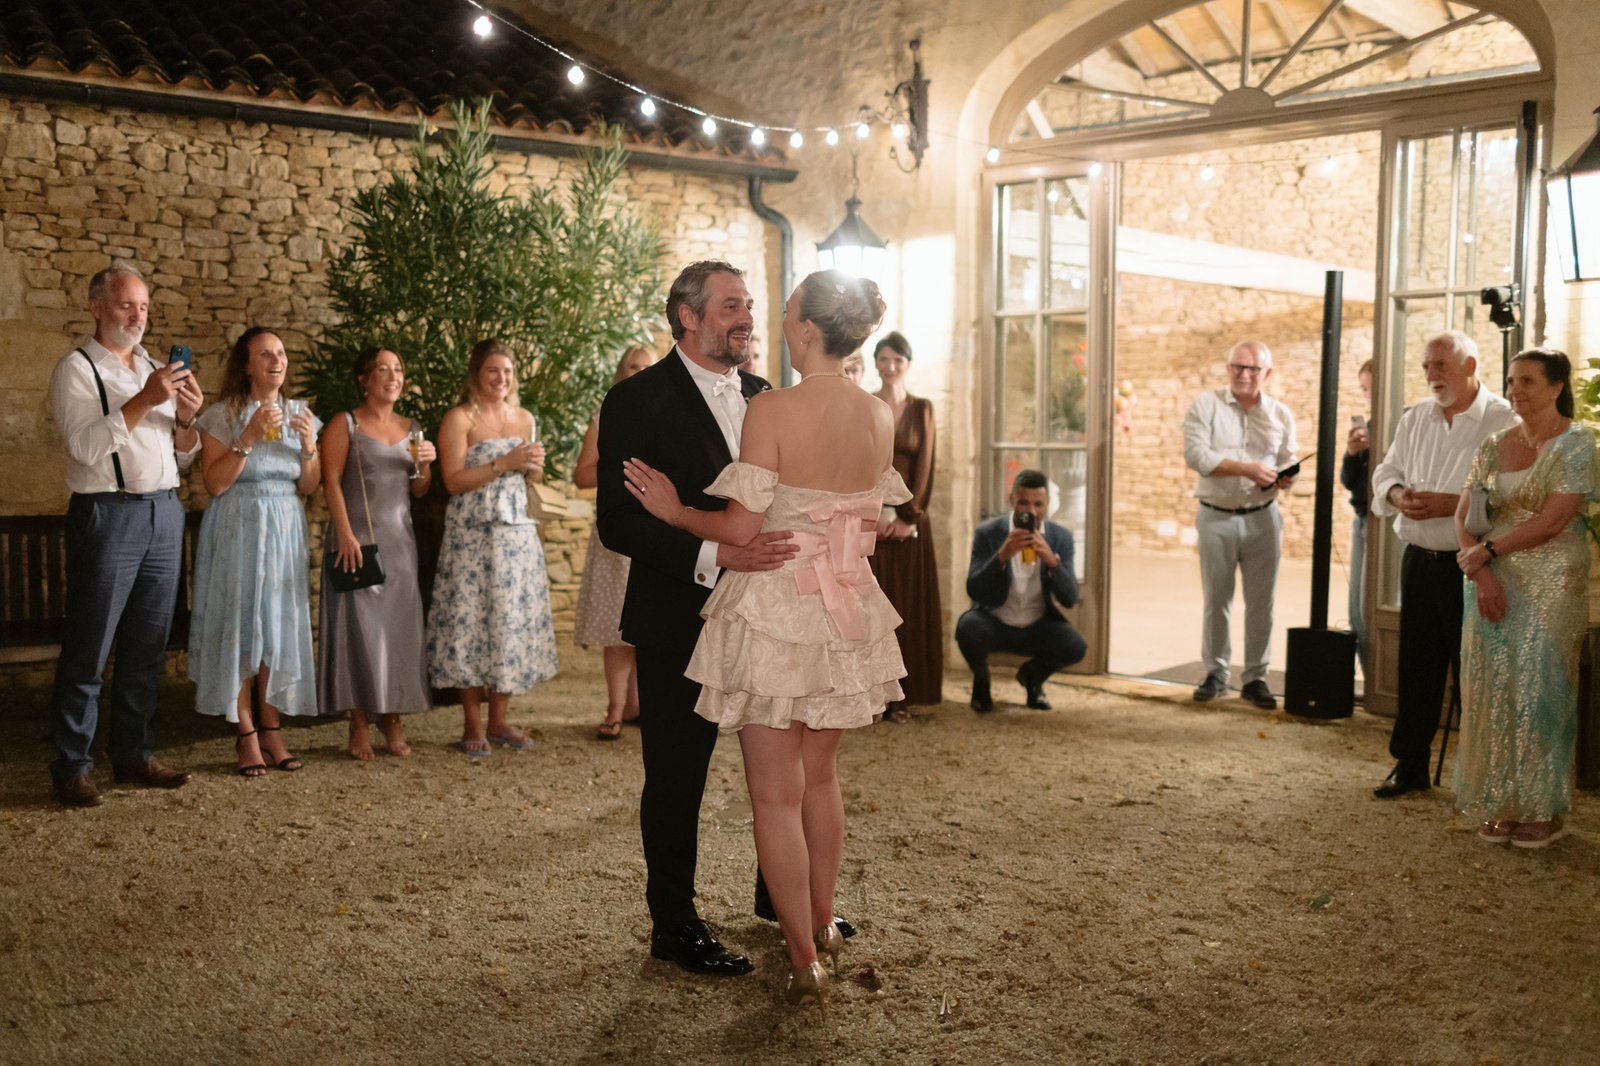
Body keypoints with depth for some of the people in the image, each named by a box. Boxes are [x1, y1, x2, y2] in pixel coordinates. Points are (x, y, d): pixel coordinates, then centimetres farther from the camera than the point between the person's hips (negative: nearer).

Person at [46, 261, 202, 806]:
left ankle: (135, 755, 19)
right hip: (108, 515, -6)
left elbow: (182, 456, 17)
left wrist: (185, 419, -2)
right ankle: (71, 767, 5)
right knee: (89, 649, -2)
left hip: (164, 515, 6)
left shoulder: (155, 370, 18)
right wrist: (143, 402, -21)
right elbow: (86, 445, -15)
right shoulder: (77, 368, -1)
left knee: (147, 648, 10)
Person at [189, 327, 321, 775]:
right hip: (236, 531, -4)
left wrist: (308, 446, -6)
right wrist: (248, 438, -18)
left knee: (281, 625, 2)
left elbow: (308, 486, 11)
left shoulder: (298, 415, 10)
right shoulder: (223, 416, -3)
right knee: (239, 625, -4)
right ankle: (246, 735, 3)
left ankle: (271, 729, 11)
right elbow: (214, 483, -11)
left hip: (286, 531, 4)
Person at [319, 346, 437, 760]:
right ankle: (360, 725, -1)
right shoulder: (345, 425, 1)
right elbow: (331, 481, -7)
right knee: (359, 628, -6)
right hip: (357, 538, -5)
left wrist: (425, 464, -3)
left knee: (400, 627, 2)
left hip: (399, 539, 5)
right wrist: (346, 534, -18)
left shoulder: (412, 428, 15)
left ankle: (393, 722, 9)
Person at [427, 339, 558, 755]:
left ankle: (499, 719, 15)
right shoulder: (459, 419, -3)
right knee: (472, 621, -3)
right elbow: (454, 481, -13)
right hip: (471, 535, -5)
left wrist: (535, 467, 1)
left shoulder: (525, 419, 13)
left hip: (517, 533, 5)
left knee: (512, 621, 5)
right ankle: (472, 724, 6)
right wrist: (505, 463, -18)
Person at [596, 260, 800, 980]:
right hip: (681, 622, -6)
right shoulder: (638, 401, -9)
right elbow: (618, 523, -17)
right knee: (675, 778, 6)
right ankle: (674, 924, 22)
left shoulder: (764, 398, 10)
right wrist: (715, 555, -28)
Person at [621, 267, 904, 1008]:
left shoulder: (772, 410, -17)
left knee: (776, 794, 6)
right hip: (847, 608, 6)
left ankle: (805, 961, 12)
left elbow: (742, 527, -16)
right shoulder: (879, 417, 1)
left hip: (774, 610, -6)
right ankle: (822, 924, 35)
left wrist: (673, 510, 0)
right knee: (819, 774, 23)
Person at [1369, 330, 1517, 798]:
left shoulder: (1504, 420, -8)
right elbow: (1386, 472, 15)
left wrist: (1452, 504, -22)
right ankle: (1409, 765, 22)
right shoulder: (1414, 419, 12)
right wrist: (1398, 495, -7)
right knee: (1416, 666, 12)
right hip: (1419, 561, 6)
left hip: (1469, 565, -6)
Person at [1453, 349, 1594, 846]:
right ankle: (1502, 804, 15)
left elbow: (1553, 520, -14)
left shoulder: (1576, 444, -6)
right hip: (1493, 581, 5)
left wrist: (1488, 551, -12)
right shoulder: (1495, 446, 10)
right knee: (1492, 689, 5)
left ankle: (1544, 809, 11)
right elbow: (1465, 515, 5)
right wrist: (1481, 573, -10)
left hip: (1551, 583, -5)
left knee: (1539, 688, -1)